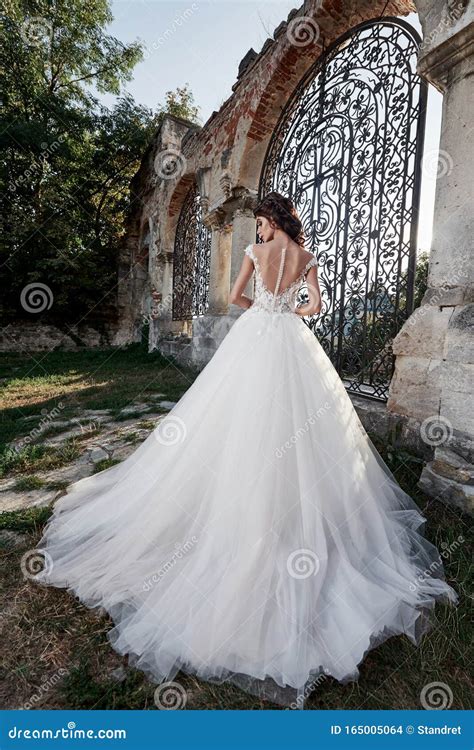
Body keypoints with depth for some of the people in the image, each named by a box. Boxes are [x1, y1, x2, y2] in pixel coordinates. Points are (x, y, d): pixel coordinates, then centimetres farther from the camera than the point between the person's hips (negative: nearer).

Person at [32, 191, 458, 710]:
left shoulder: (256, 251, 3)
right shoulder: (308, 258, 9)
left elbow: (234, 297, 2)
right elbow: (316, 306, 4)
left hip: (254, 336, -2)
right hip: (292, 342, 3)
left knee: (246, 419, 2)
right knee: (297, 421, 6)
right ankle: (298, 520, 15)